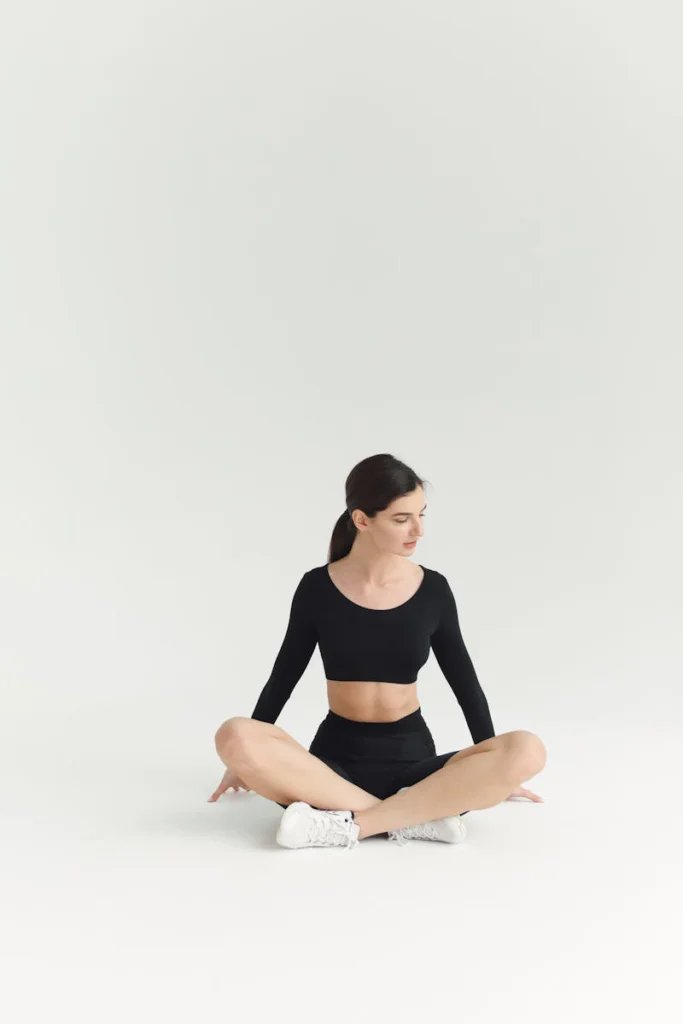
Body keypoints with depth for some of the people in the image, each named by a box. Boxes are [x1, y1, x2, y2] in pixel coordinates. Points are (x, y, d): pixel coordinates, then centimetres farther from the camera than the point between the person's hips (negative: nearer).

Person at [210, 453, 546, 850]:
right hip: (336, 761, 0)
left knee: (527, 751, -27)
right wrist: (247, 762, 15)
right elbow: (284, 676, 8)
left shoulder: (433, 589, -1)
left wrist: (494, 774, 14)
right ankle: (413, 817, -29)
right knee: (235, 736, -31)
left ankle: (350, 824, -28)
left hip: (411, 762, 1)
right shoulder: (317, 587, -4)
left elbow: (464, 680, 9)